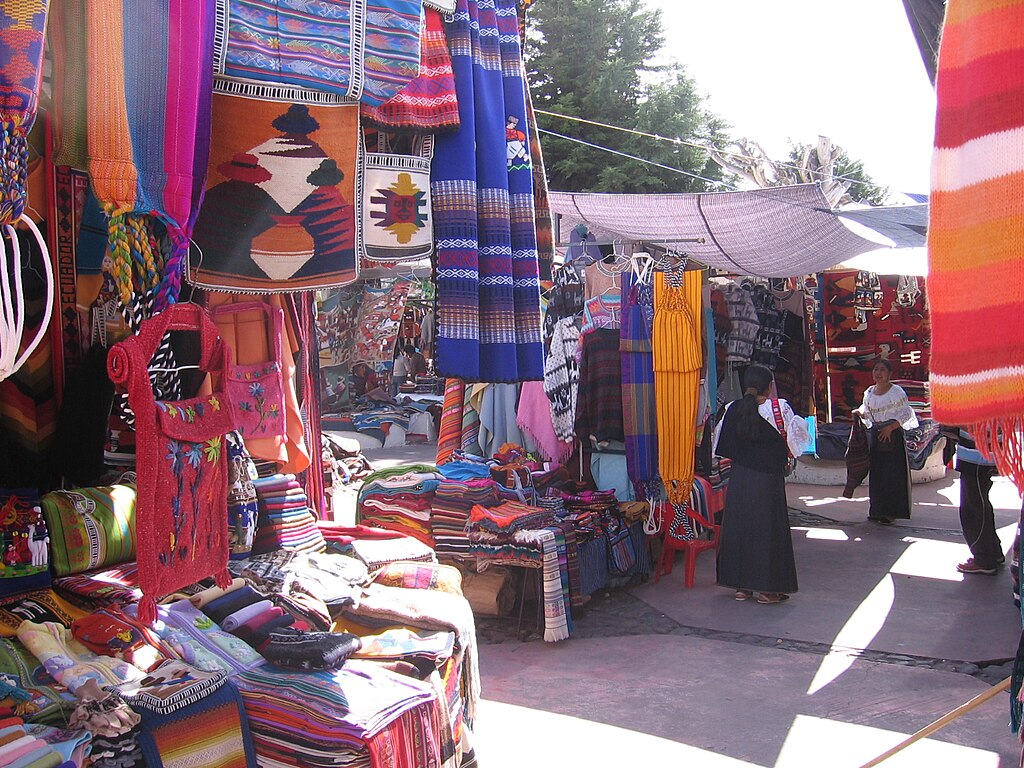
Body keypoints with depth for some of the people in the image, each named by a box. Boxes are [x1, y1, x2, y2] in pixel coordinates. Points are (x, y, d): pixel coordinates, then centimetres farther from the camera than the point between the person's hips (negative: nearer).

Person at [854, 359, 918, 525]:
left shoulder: (897, 392, -10)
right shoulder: (869, 392, 7)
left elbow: (906, 414, -9)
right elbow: (865, 410, 20)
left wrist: (890, 427, -19)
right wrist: (860, 412, -3)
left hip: (892, 435, -6)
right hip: (875, 434, 6)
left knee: (892, 474, -4)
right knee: (875, 473, 7)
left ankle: (890, 513, 2)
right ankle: (877, 510, 15)